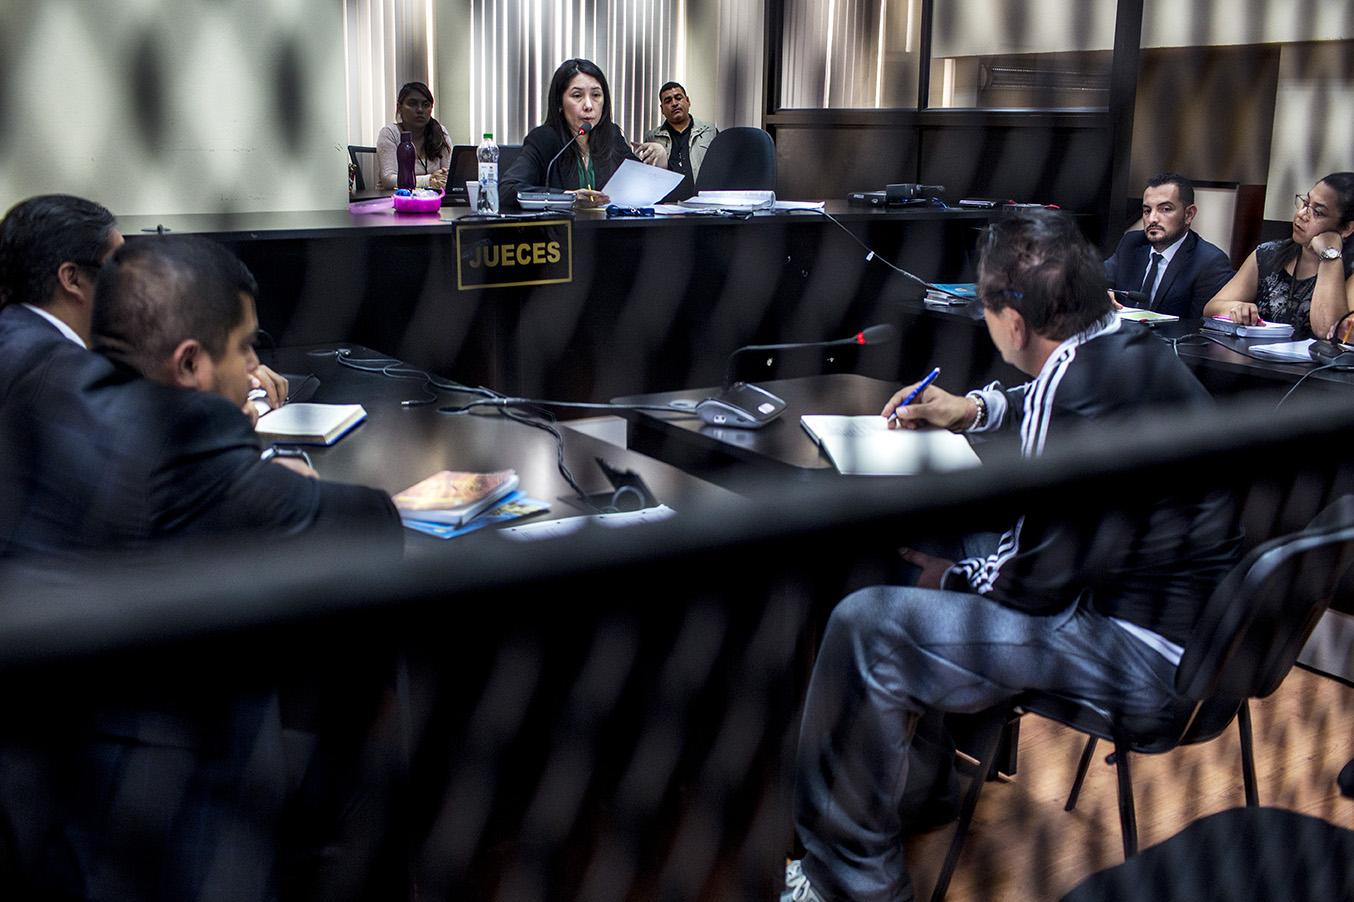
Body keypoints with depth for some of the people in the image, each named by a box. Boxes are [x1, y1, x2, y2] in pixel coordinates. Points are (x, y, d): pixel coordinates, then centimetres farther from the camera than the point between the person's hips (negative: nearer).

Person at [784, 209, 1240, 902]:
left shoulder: (1077, 388, -27)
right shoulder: (1127, 346, 2)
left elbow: (1036, 581, -21)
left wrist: (951, 578, -3)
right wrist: (970, 410, 17)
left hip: (1140, 651, -11)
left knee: (866, 628, -18)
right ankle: (912, 780, 32)